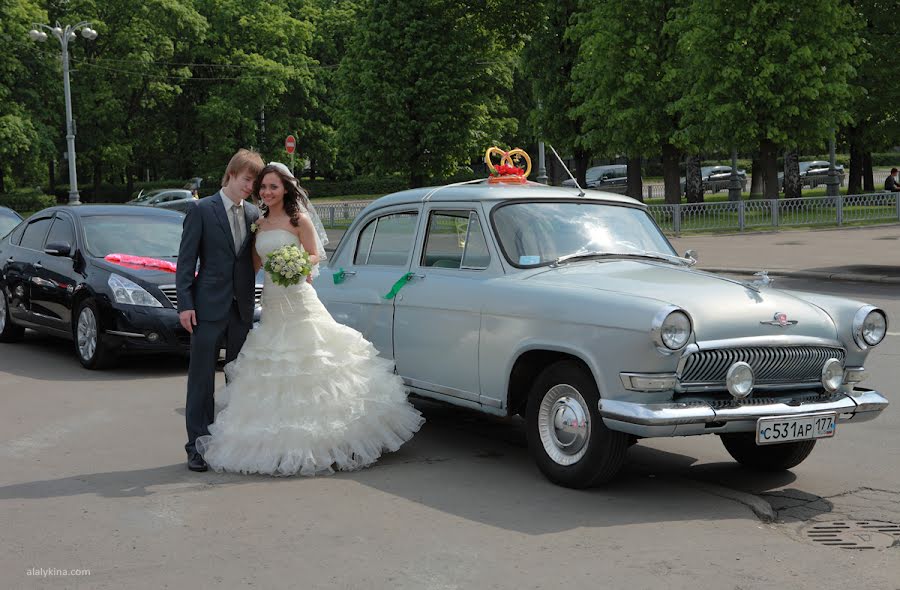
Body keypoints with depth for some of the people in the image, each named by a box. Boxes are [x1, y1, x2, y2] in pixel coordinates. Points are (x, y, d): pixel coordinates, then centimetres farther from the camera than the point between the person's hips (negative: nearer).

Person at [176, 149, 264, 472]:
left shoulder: (254, 214, 11)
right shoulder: (201, 209, -3)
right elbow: (186, 259, -5)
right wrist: (185, 304, -11)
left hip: (242, 308, 5)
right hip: (209, 306, -5)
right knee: (202, 378, 0)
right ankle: (198, 446, 5)